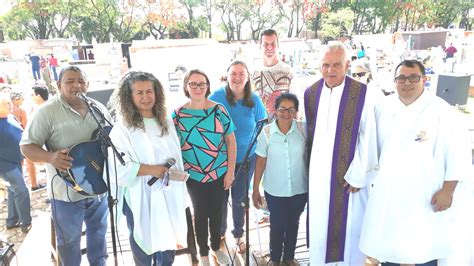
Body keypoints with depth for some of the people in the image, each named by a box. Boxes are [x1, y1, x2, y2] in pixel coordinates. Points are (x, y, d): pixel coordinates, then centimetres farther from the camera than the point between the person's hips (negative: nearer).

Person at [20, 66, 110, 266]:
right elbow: (26, 146, -11)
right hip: (66, 192, -4)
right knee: (69, 239, 13)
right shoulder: (47, 112, -11)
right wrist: (51, 157, -29)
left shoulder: (99, 108, 3)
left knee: (99, 231, 22)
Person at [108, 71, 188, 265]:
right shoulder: (123, 128, -12)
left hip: (169, 195, 4)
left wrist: (180, 189, 13)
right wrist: (150, 169, -21)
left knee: (168, 242, 18)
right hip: (141, 199, -4)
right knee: (144, 244, 14)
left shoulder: (166, 122, 5)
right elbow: (116, 167, -19)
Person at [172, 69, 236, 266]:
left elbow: (231, 140, -2)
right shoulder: (177, 114, -7)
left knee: (217, 211, 17)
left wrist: (230, 171, -4)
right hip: (194, 175, -1)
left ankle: (216, 247, 42)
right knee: (201, 214, 14)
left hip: (220, 173, 1)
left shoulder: (219, 110, -6)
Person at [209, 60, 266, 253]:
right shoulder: (216, 97, -12)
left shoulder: (254, 100, -6)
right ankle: (220, 232, 40)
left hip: (246, 158, 1)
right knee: (221, 197, 14)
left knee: (239, 198, 16)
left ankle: (238, 234, 39)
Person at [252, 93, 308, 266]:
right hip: (274, 190, -1)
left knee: (293, 224, 20)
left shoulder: (303, 130, -10)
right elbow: (260, 162, -5)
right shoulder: (267, 132, -11)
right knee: (277, 226, 14)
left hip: (300, 189, 1)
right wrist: (255, 189, -2)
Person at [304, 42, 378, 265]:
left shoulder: (362, 93, -11)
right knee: (319, 222, 15)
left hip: (348, 172, -3)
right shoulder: (310, 92, 2)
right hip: (318, 172, 4)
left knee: (349, 223, 11)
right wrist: (307, 166, 6)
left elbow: (367, 137, -10)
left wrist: (357, 175, -10)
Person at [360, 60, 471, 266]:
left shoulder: (441, 110, -12)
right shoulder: (383, 107, 0)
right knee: (387, 244, 18)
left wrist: (447, 191, -9)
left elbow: (459, 152, -9)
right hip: (387, 194, 4)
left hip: (425, 197, -3)